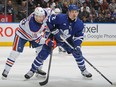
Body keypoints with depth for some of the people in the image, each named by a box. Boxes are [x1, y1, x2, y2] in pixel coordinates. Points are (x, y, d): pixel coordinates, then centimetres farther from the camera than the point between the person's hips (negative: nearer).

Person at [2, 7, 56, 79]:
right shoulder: (32, 24, -43)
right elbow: (37, 38, -37)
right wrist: (46, 41, -50)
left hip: (34, 34, 7)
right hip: (22, 34, -7)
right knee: (16, 51, -13)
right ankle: (6, 70, -1)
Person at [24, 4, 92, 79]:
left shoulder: (79, 24, -15)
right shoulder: (60, 17, -27)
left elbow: (79, 36, -10)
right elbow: (48, 21, -18)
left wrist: (77, 46, -24)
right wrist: (54, 31, -25)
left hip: (68, 40, 3)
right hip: (53, 38, -3)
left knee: (77, 52, -6)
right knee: (43, 53, -10)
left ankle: (83, 70, 14)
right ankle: (32, 70, 1)